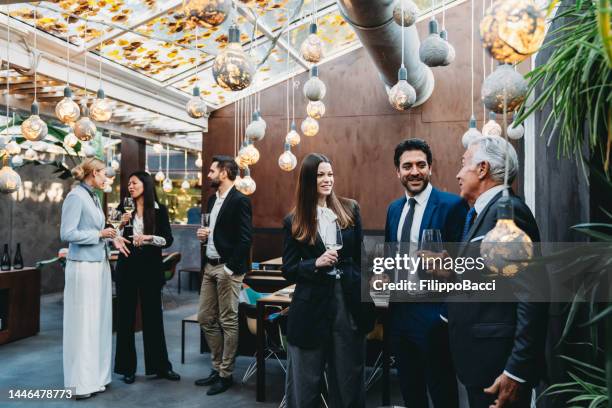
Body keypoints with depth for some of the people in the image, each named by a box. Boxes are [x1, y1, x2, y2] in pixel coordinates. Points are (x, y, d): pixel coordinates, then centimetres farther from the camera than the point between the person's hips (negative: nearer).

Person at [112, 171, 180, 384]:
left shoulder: (159, 210, 1)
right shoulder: (123, 208, 6)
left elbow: (168, 240, -3)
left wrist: (148, 237, -18)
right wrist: (121, 224, -10)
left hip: (150, 268, -1)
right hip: (127, 267, 1)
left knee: (153, 316, 6)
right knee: (125, 317, 5)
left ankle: (160, 366, 18)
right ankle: (127, 367, 17)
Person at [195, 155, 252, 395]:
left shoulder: (240, 201, -12)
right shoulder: (212, 200, 14)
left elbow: (245, 238, -17)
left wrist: (231, 268, -19)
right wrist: (203, 235, 2)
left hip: (227, 268, -9)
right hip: (209, 267, 9)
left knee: (228, 322, 1)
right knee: (205, 319, 13)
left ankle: (226, 374, 13)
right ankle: (217, 368, 27)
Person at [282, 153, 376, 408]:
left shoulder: (350, 209, 3)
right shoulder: (294, 222, -2)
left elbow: (361, 255, 9)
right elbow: (288, 270, 0)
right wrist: (316, 264, -18)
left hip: (349, 301, 2)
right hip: (311, 307, -1)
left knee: (349, 376, 13)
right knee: (306, 381, 11)